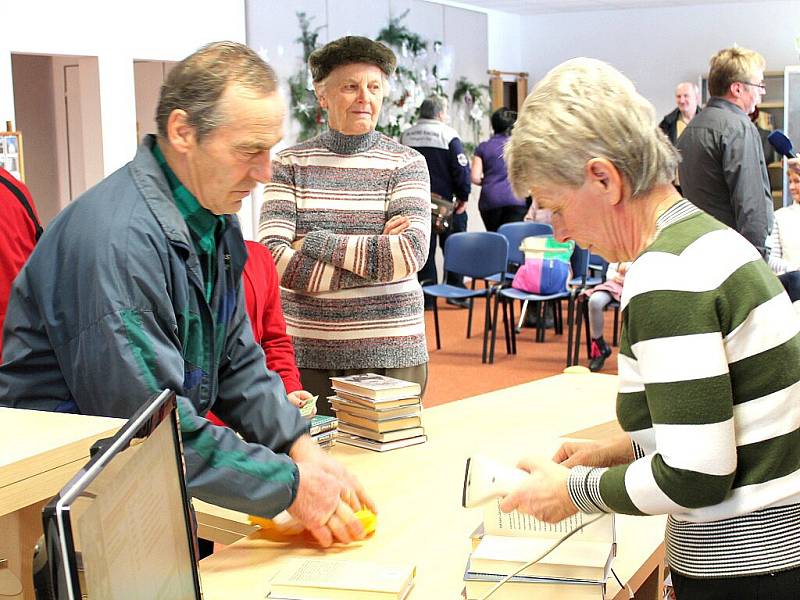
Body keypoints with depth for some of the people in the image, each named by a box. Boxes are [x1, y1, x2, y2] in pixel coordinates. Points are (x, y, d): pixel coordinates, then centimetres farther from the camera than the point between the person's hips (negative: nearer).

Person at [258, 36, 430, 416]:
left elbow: (411, 253, -11)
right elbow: (272, 256, -9)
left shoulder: (406, 163, 3)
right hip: (307, 354, 0)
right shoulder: (290, 164, 3)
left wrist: (317, 242, -11)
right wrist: (375, 257, -13)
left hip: (391, 354, 0)